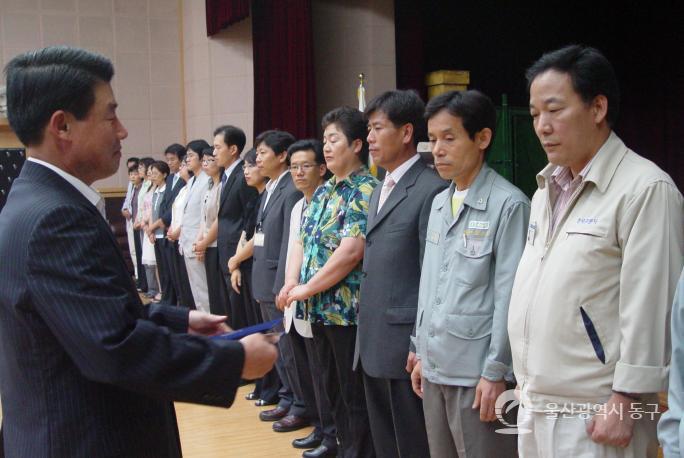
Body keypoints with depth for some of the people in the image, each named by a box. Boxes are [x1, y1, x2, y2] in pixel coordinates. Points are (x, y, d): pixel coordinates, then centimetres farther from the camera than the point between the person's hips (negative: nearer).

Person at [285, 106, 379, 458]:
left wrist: (307, 288, -15)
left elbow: (351, 251, -22)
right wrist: (292, 282, -3)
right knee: (333, 388, 18)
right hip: (319, 310, 8)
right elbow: (303, 240, 15)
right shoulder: (323, 192, 14)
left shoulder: (364, 191, -13)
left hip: (348, 310, -8)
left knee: (355, 395, 4)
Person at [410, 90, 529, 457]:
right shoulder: (439, 203, 9)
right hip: (435, 367, 7)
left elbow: (510, 295, -13)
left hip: (477, 372, -7)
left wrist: (496, 372, -12)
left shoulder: (509, 205, -12)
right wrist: (421, 351, 14)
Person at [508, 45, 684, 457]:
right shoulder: (547, 190, 12)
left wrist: (624, 404, -15)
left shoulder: (645, 189, -12)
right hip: (535, 408, 7)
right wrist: (527, 390, 15)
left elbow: (649, 310, -15)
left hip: (594, 418, -7)